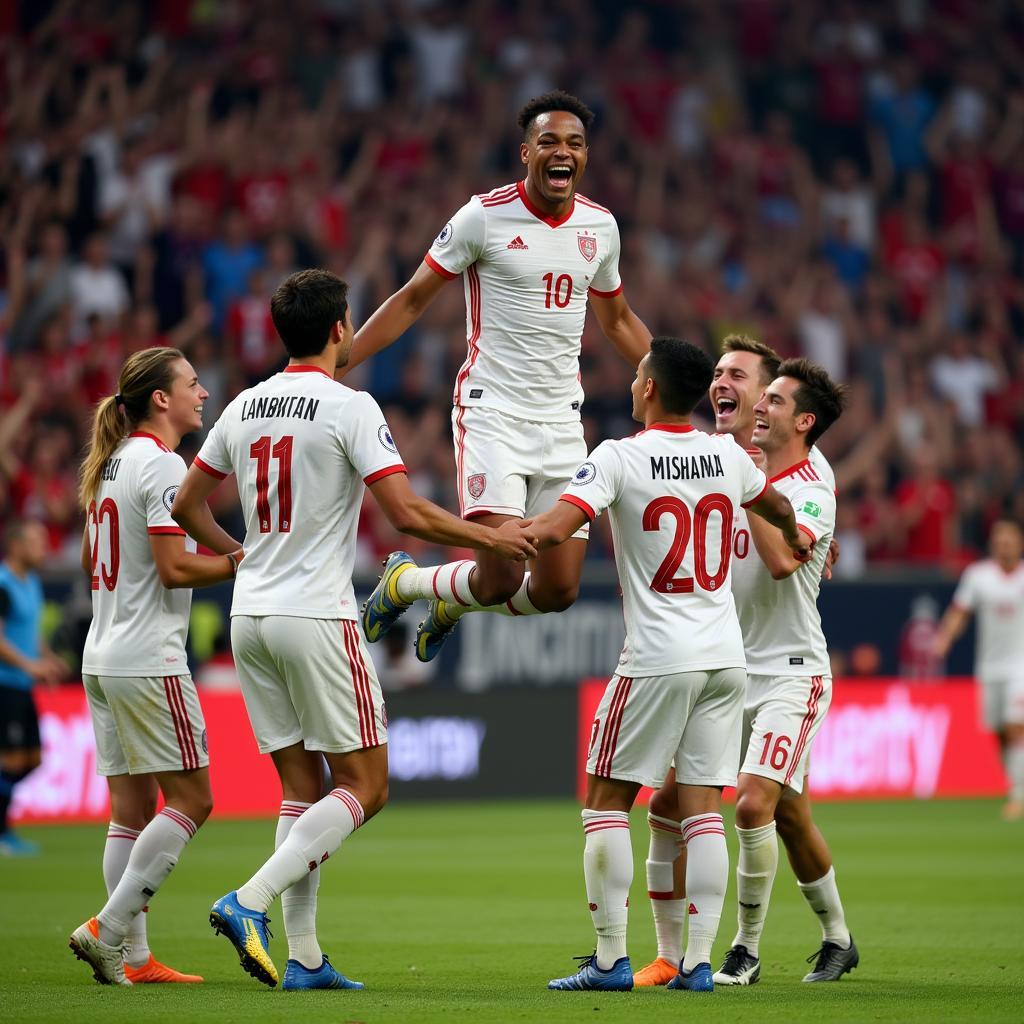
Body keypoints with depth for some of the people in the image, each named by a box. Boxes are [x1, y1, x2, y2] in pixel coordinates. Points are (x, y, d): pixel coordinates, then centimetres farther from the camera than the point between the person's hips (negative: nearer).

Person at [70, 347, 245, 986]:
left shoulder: (112, 463, 15)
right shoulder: (161, 464, -12)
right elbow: (175, 568, -19)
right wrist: (240, 562, -6)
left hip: (103, 658, 9)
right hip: (148, 659, -9)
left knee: (132, 806, 8)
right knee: (190, 797, -4)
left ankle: (133, 957, 6)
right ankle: (108, 929, -9)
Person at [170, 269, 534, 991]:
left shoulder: (245, 407, 10)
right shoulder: (350, 408, -10)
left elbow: (188, 505, 18)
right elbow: (408, 513, -16)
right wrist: (491, 539, -3)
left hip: (250, 615, 7)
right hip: (316, 616, -7)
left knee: (302, 784, 10)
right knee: (364, 786, 0)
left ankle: (304, 956, 5)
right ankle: (250, 902, -15)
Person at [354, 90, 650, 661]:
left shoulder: (601, 226, 7)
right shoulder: (485, 216, -8)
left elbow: (617, 319, 24)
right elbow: (411, 302, 0)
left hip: (562, 421, 5)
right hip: (492, 414, -5)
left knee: (559, 589, 2)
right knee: (502, 575, -18)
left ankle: (451, 606, 33)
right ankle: (402, 581, 14)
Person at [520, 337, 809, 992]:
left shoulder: (619, 458, -9)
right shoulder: (727, 457, 8)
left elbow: (556, 528, -21)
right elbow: (776, 506, 30)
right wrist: (794, 537, 52)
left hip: (657, 661, -5)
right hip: (726, 657, 5)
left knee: (607, 800, 5)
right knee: (703, 807, 5)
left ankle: (611, 958, 1)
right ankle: (699, 961, 1)